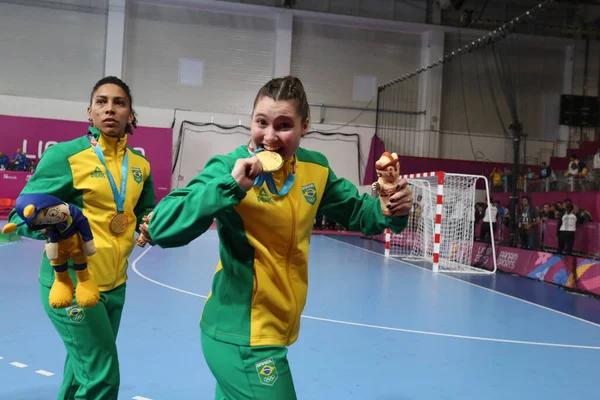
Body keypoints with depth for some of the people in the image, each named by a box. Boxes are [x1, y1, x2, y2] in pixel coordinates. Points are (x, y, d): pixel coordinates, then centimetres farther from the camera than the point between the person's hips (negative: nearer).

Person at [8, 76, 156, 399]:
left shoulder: (140, 165, 4)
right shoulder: (65, 154, -11)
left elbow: (147, 213, 18)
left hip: (116, 284, 6)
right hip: (71, 283, -5)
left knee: (83, 369, 19)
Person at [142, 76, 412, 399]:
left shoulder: (315, 169, 0)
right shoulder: (229, 168, -17)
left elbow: (356, 211, 14)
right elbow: (161, 229, -25)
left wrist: (392, 209, -7)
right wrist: (230, 185, -34)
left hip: (275, 329, 7)